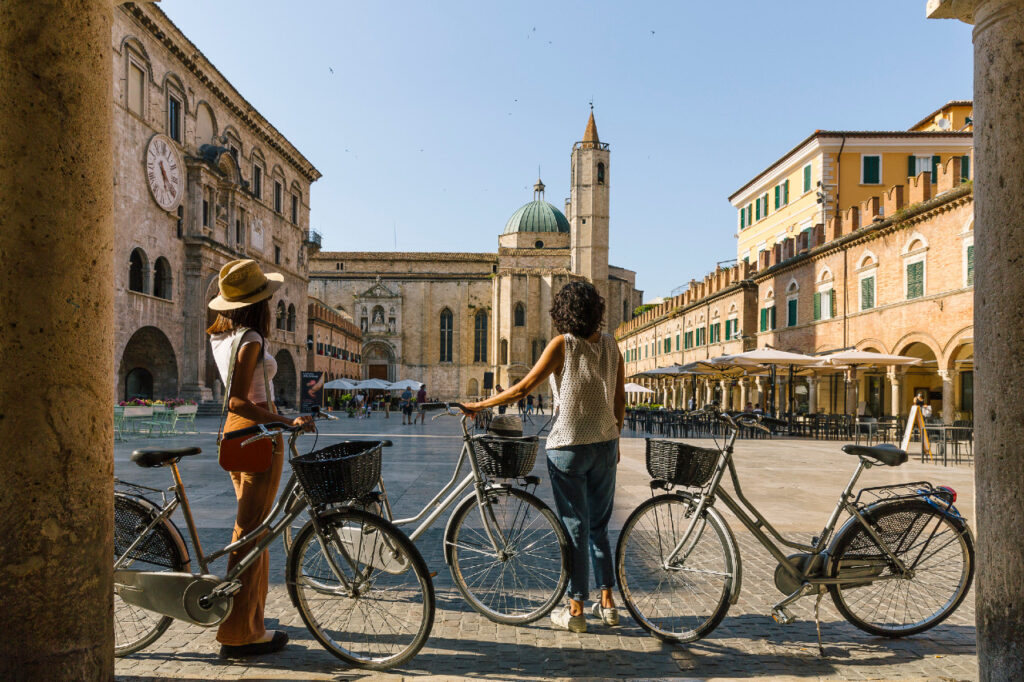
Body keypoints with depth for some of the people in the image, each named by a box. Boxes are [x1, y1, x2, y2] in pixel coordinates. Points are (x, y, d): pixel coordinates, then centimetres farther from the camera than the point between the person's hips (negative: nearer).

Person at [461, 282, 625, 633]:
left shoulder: (563, 344, -12)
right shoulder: (610, 344, 3)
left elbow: (523, 388, -14)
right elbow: (620, 399, 7)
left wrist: (479, 405, -4)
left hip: (568, 448, -5)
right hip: (605, 446, 5)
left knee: (575, 528, 4)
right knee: (599, 526, 17)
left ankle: (576, 610, 14)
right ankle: (607, 603, 23)